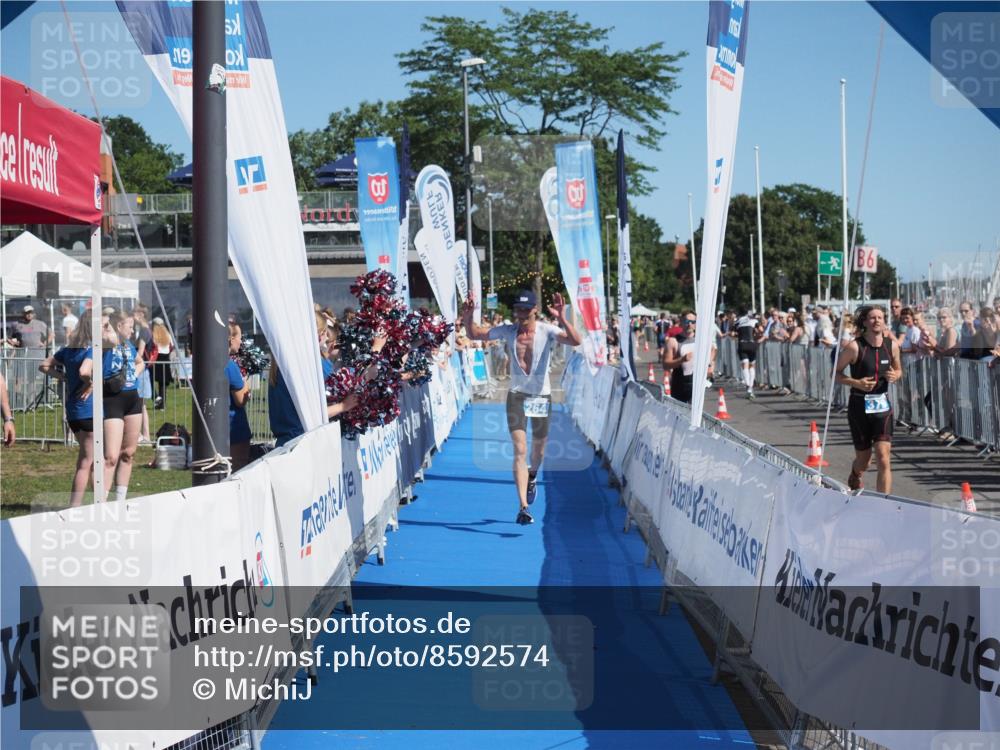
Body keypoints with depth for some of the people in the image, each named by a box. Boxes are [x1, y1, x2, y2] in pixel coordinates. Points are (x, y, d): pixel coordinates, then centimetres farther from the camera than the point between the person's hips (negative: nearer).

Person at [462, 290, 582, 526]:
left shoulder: (548, 332, -12)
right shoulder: (507, 331, -3)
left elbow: (576, 341, -27)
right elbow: (475, 334, 8)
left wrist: (562, 319, -43)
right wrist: (467, 319, -13)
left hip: (541, 397, 0)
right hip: (516, 396, 0)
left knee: (538, 450, 15)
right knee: (520, 451, -10)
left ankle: (532, 476, 51)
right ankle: (523, 507, -12)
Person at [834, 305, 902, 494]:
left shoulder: (892, 345, -1)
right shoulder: (854, 347, -12)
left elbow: (898, 369, 16)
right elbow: (836, 373, -5)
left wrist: (895, 375, -7)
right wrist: (856, 383, -20)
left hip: (882, 405, 2)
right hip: (860, 405, -2)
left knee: (883, 458, -12)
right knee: (864, 458, 12)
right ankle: (855, 478, 48)